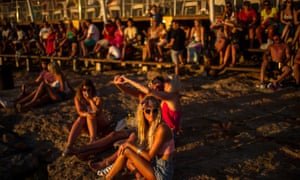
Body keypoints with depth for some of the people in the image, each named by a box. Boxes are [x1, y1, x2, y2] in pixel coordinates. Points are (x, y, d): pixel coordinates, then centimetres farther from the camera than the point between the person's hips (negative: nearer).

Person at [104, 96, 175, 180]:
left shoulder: (162, 129, -21)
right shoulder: (148, 126, 4)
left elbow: (149, 156, -20)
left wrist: (130, 145, -13)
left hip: (162, 172, -8)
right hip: (155, 164, 8)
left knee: (126, 151, -11)